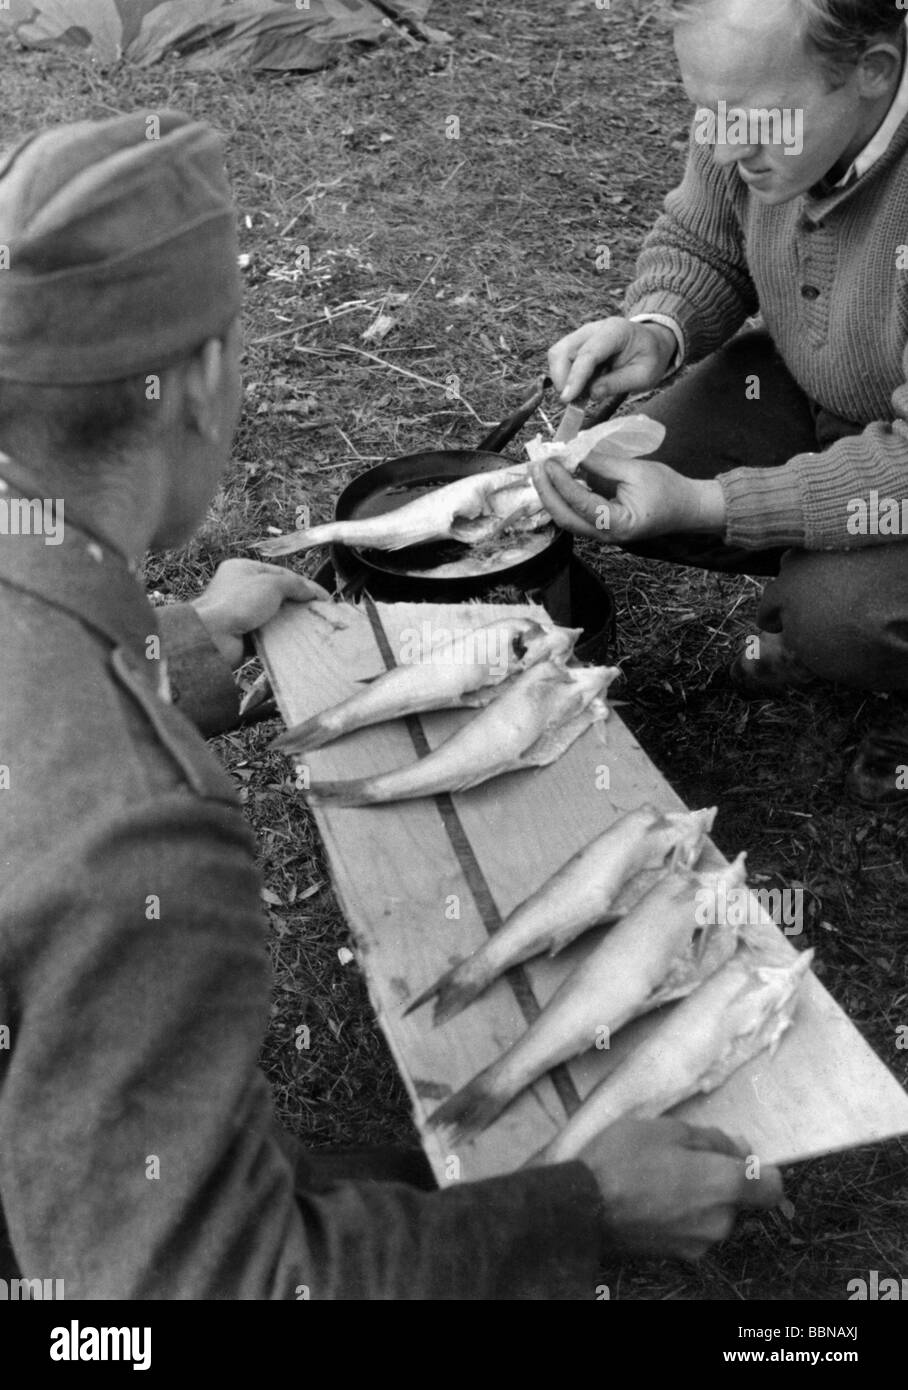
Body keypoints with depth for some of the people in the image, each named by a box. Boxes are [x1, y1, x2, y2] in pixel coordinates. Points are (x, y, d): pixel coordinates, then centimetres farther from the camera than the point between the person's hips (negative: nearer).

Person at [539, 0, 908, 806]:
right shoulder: (763, 104, -17)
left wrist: (703, 505, -37)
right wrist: (656, 327, -20)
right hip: (810, 394, 7)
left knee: (835, 614, -31)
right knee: (605, 490, -7)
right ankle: (816, 580, 15)